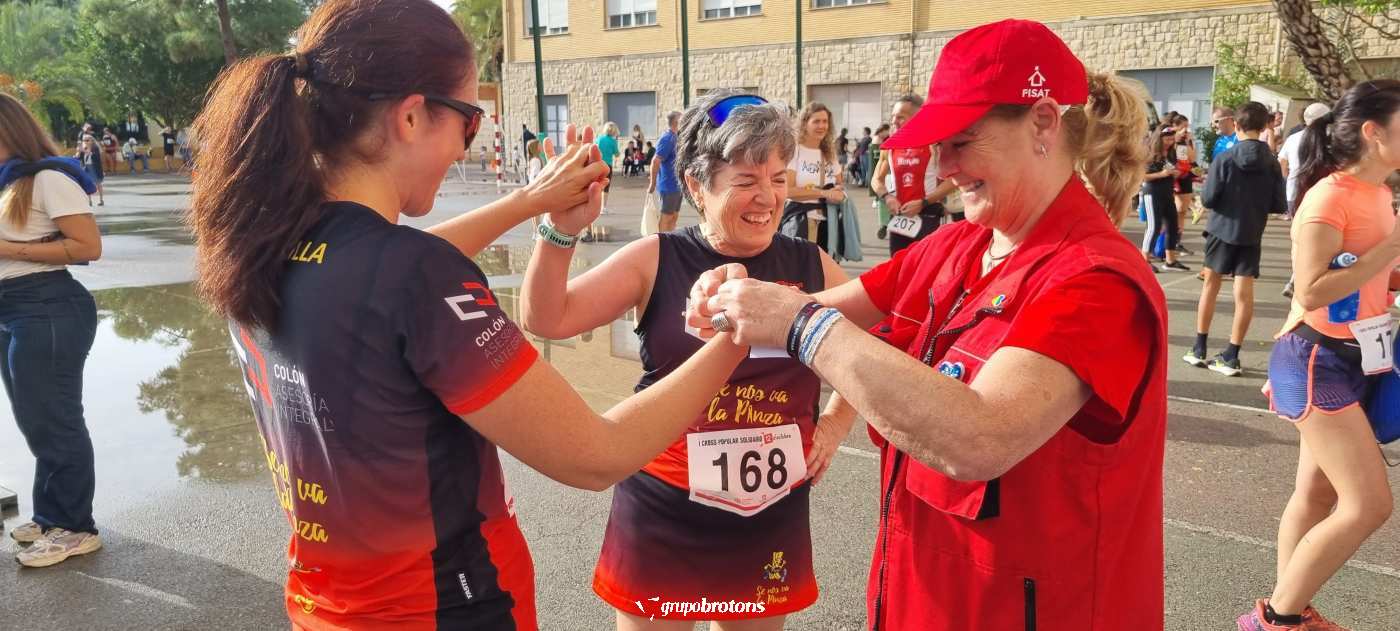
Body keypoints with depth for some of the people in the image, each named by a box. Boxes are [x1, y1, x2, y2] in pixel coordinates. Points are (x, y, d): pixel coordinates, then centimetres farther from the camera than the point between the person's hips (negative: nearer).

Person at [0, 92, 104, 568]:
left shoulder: (48, 178, -12)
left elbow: (89, 246, -20)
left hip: (48, 310, -10)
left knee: (53, 420, -3)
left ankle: (75, 528, 6)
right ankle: (50, 515, 28)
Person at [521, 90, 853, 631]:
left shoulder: (810, 266, -1)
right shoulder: (655, 261, -6)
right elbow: (547, 320, -14)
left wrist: (839, 419, 4)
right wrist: (561, 230, -28)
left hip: (771, 516, 2)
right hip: (661, 514, -2)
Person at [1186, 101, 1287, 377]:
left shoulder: (1224, 159, -11)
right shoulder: (1272, 162, -3)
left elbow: (1207, 199, -12)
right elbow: (1280, 205, -1)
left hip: (1222, 229, -1)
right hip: (1251, 235, 2)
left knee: (1211, 284, 12)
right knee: (1244, 292, 3)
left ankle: (1199, 349, 15)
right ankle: (1231, 356, 4)